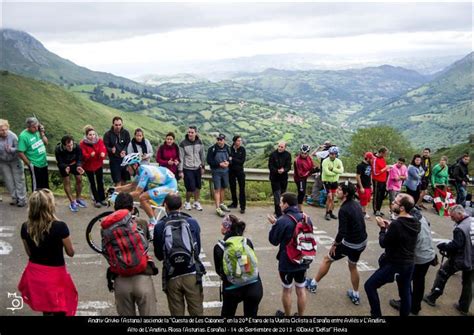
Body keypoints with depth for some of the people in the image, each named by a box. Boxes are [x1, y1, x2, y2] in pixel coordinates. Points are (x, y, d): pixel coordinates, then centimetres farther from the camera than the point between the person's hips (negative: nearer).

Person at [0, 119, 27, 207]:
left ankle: (22, 199, 9)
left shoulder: (12, 136, -23)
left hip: (15, 161, -3)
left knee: (19, 180, 1)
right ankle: (15, 198, 24)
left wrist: (11, 149, -34)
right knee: (9, 181, 10)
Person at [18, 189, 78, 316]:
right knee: (58, 310, 17)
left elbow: (29, 253, 4)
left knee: (46, 309, 27)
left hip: (34, 274, 4)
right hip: (55, 275, -4)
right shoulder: (60, 227, -23)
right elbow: (70, 252, -10)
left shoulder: (25, 227, -10)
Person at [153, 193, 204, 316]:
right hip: (192, 274, 0)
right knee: (197, 312, 10)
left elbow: (159, 255, 3)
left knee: (177, 313, 12)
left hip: (172, 276, 0)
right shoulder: (192, 223, -3)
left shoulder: (159, 226, -4)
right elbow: (198, 249, 4)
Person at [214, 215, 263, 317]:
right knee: (251, 315, 20)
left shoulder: (219, 247, -5)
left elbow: (219, 270, 5)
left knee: (227, 315, 23)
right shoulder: (247, 242, 0)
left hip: (232, 289, -1)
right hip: (254, 287, 2)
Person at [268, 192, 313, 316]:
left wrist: (274, 224, 2)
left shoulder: (282, 221, -22)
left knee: (287, 290, 14)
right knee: (301, 289, 17)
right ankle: (301, 315, 30)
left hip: (287, 262, -5)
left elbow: (273, 241, -12)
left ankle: (287, 316, 30)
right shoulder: (306, 218, -3)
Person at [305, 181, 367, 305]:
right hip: (362, 242, 7)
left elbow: (342, 233, -26)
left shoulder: (344, 210, -24)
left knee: (327, 259, 13)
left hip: (351, 244, -7)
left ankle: (313, 284, 28)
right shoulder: (356, 204, 2)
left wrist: (334, 244, -9)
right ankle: (355, 296, 36)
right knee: (353, 266, 27)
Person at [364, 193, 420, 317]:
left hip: (395, 265, -8)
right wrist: (390, 227, 6)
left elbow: (383, 243, -15)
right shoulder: (416, 223, -1)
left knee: (369, 285, 5)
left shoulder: (396, 224, -26)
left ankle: (376, 315, 10)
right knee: (405, 293, 20)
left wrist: (383, 228, -2)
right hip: (409, 264, 8)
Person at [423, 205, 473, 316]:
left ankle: (432, 298, 21)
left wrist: (443, 246, -8)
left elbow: (455, 245, -25)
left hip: (460, 259, -7)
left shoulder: (460, 229, -26)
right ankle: (464, 307, 30)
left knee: (442, 274, 12)